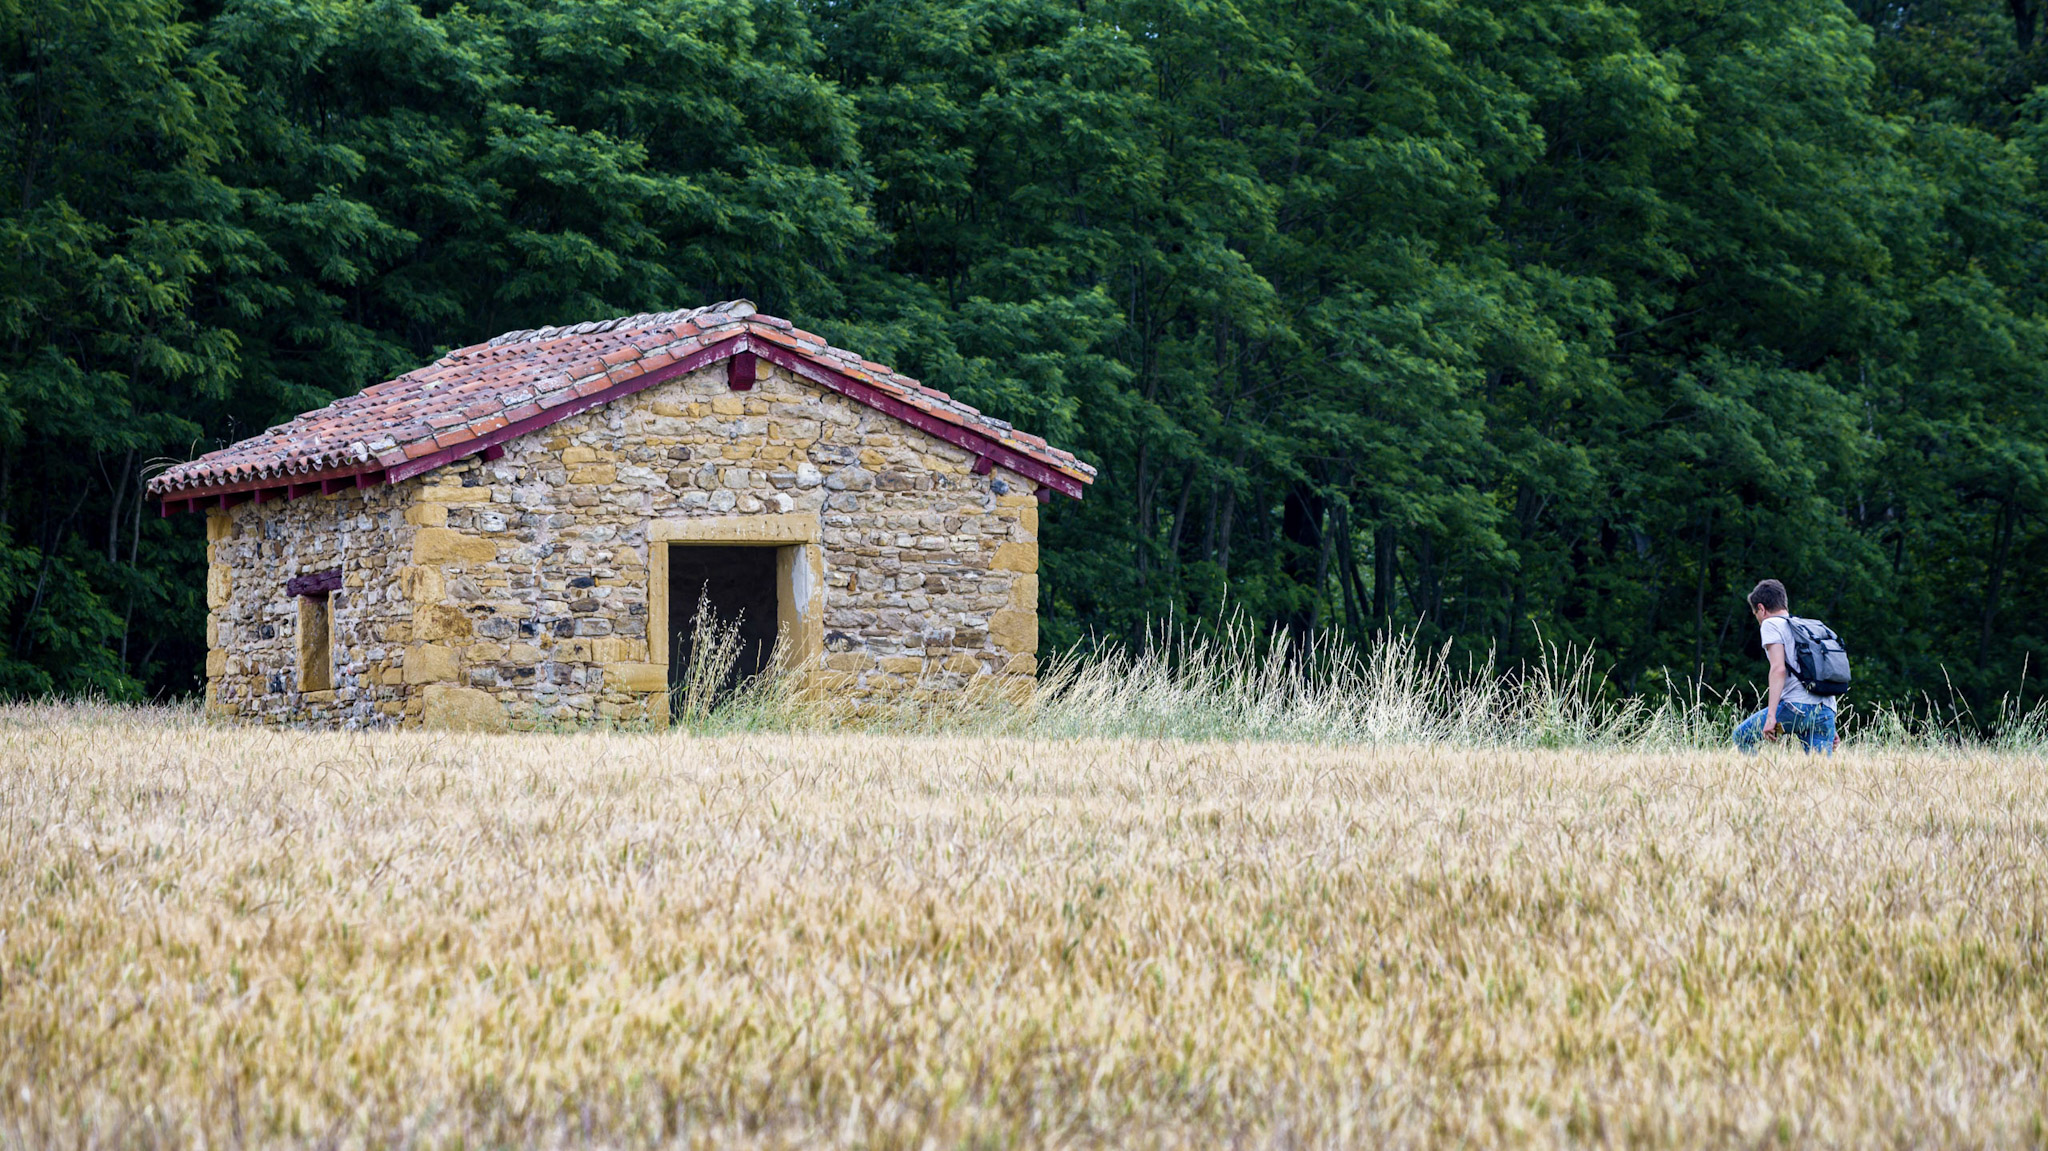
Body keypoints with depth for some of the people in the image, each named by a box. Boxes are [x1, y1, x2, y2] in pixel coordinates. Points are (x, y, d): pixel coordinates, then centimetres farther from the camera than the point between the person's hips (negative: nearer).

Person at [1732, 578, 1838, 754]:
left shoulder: (1771, 624, 5)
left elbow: (1778, 669, -10)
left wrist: (1771, 715, -16)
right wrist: (1830, 729, 29)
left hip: (1797, 706, -7)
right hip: (1826, 711, 7)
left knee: (1742, 736, 10)